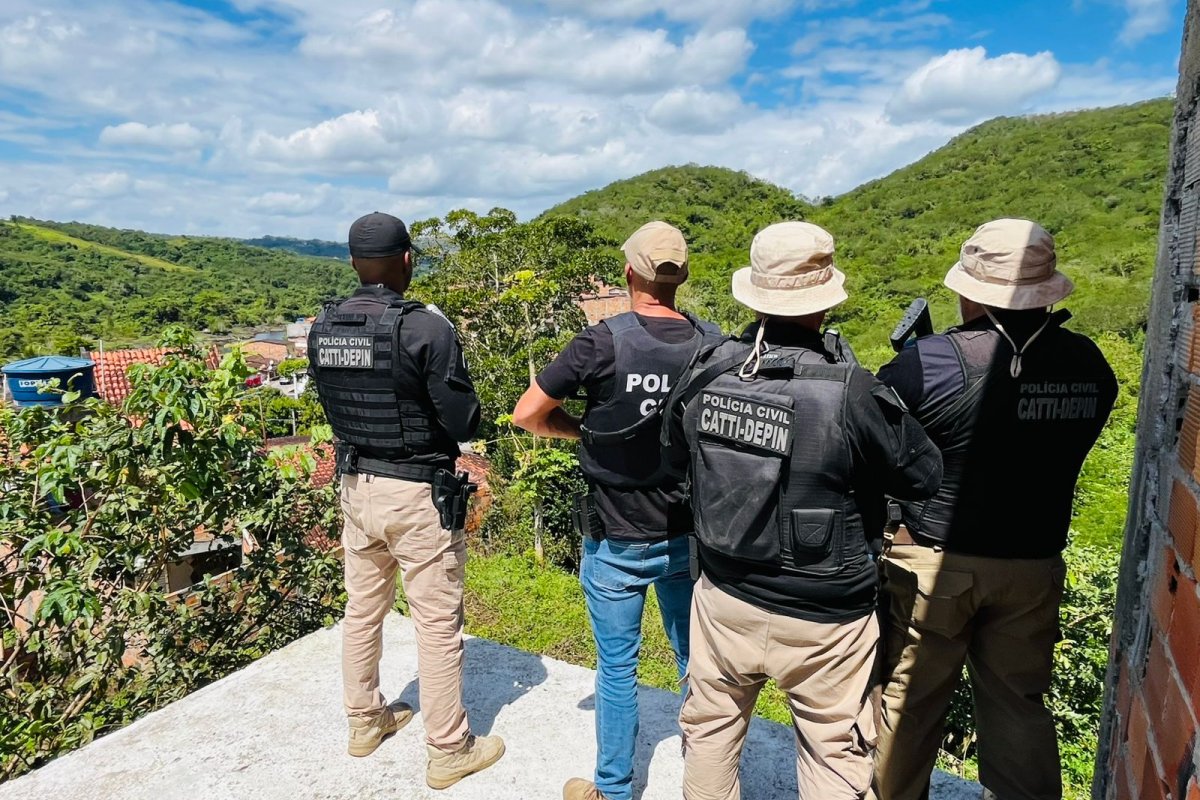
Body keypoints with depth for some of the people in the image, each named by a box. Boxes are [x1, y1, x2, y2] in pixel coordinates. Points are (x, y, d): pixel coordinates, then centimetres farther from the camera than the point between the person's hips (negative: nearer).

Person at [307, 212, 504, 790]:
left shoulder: (323, 329, 0)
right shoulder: (426, 327, -20)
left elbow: (334, 410, 9)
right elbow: (463, 423, -16)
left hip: (355, 486, 7)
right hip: (416, 494, -6)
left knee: (363, 610, 21)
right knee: (438, 624, 7)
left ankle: (365, 721, 40)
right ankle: (448, 751, 21)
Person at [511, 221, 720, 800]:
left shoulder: (603, 342, -17)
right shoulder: (713, 342, -7)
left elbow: (527, 415, -11)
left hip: (618, 540, -3)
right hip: (691, 535, 4)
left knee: (617, 667, 13)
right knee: (696, 660, 21)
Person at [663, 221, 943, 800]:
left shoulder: (706, 375, -11)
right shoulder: (852, 392, -24)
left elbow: (675, 453, 7)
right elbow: (924, 476, -9)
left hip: (724, 599, 4)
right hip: (823, 621, -3)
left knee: (710, 725, 25)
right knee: (833, 751, 18)